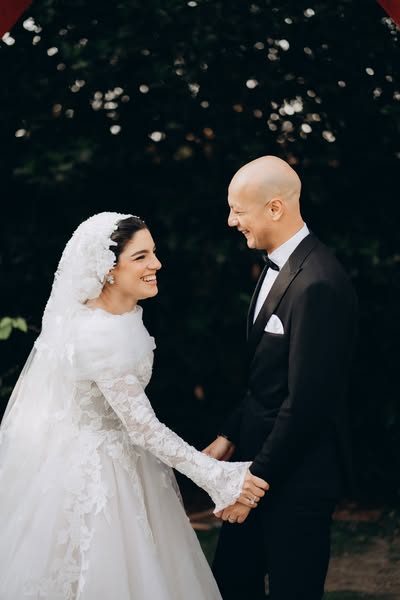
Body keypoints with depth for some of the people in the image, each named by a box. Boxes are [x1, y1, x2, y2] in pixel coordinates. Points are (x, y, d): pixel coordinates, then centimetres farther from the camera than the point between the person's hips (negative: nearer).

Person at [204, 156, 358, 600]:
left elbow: (306, 401, -24)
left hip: (296, 476, -9)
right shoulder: (279, 264, 8)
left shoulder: (317, 284, -24)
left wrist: (258, 477, -17)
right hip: (260, 451, 9)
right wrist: (229, 437, 10)